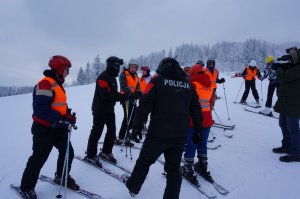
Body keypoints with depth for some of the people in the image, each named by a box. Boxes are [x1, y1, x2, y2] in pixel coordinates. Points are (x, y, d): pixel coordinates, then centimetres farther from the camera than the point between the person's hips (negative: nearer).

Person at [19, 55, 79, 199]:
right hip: (45, 129, -9)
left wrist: (68, 114, 2)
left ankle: (61, 176, 36)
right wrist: (63, 118, -29)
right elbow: (41, 109, -28)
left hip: (59, 128, 9)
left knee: (68, 152, 13)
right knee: (39, 159, 4)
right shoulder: (45, 84, -20)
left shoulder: (58, 84, 12)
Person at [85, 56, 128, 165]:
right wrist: (122, 96, -25)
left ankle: (106, 152, 27)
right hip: (100, 110, -9)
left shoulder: (112, 77, 13)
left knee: (112, 131, 12)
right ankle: (90, 155, 13)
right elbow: (106, 95, -26)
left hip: (109, 110, 9)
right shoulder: (103, 77, -18)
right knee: (96, 132, 0)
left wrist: (124, 96, -4)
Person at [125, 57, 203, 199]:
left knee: (144, 161, 18)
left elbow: (145, 104, -10)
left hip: (158, 134, -3)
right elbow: (196, 110, 12)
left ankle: (133, 187, 37)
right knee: (174, 169, 17)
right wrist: (198, 130, 21)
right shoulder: (188, 85, 9)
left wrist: (137, 124, -4)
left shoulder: (157, 81, -4)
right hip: (180, 136, 4)